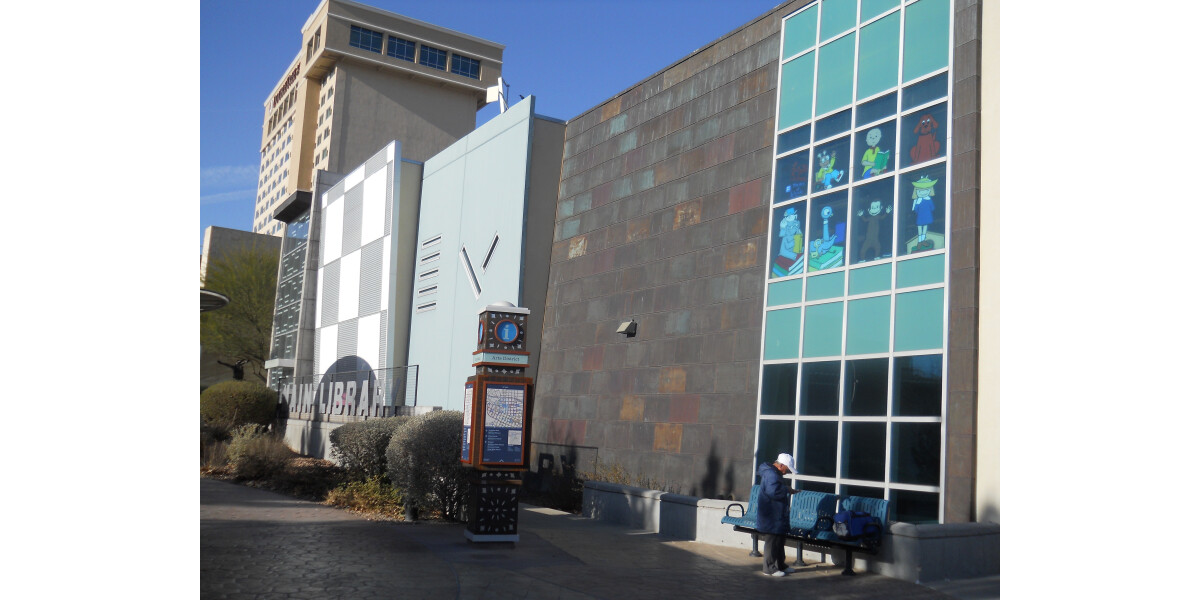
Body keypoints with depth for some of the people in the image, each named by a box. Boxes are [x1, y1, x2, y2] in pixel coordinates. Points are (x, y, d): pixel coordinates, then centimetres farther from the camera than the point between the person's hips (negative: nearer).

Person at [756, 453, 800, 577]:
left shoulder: (775, 473, 16)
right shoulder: (771, 474, -19)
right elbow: (774, 492, -31)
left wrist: (789, 490, 12)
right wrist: (787, 489, -17)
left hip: (778, 516, 11)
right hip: (771, 517, -11)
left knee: (780, 541, 18)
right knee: (772, 542, -4)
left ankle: (781, 565, 28)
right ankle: (769, 568, 3)